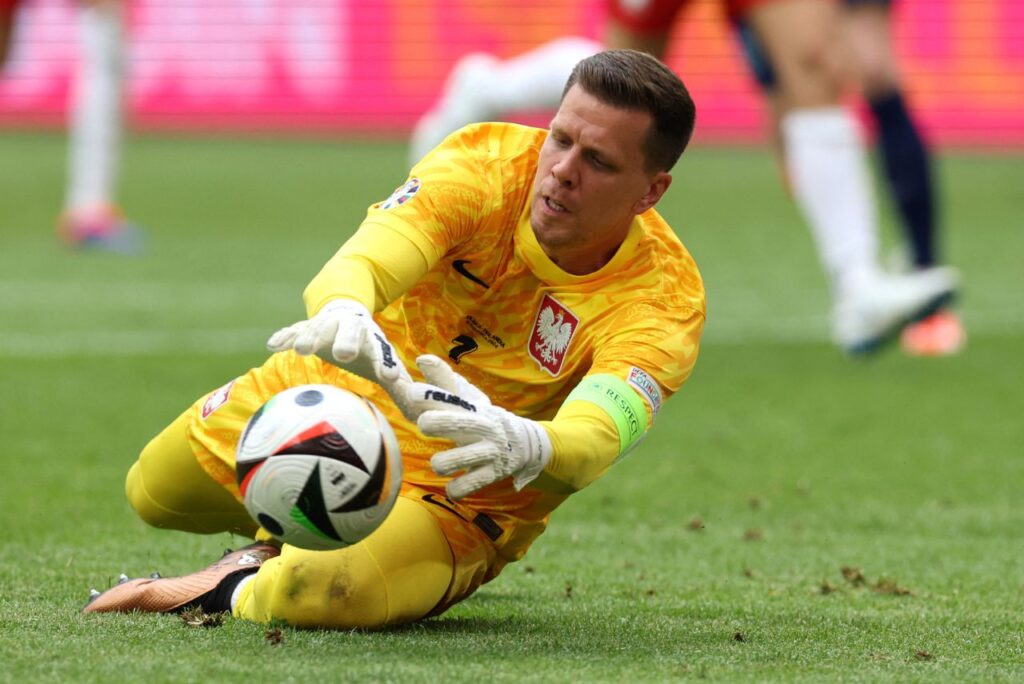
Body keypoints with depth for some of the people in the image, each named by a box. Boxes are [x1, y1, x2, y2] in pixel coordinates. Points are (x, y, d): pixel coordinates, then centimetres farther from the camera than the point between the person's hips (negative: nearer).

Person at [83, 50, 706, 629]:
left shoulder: (665, 299, -29)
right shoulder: (486, 163, -24)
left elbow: (593, 440, -46)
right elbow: (362, 260, -40)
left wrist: (526, 443, -71)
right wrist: (343, 313, -66)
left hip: (458, 501, -4)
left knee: (320, 595, -34)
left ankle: (233, 592, 1)